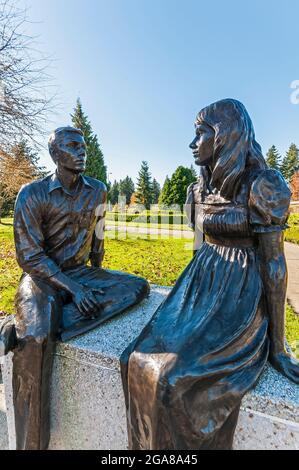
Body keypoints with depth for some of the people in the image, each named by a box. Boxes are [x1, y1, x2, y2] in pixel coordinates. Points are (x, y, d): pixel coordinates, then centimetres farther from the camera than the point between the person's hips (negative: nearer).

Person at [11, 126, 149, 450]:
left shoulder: (97, 191, 3)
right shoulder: (33, 194, -10)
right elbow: (28, 255, -14)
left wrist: (96, 275, 12)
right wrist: (72, 287, -22)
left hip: (82, 273, 5)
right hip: (42, 276, -4)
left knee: (138, 286, -14)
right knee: (36, 339, -32)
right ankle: (31, 442, -4)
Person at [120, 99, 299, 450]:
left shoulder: (263, 184, -13)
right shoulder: (199, 188, 7)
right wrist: (190, 296, 16)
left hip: (243, 294, -5)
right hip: (202, 284, 6)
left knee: (179, 379, -20)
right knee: (141, 360, -9)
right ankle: (151, 442, 17)